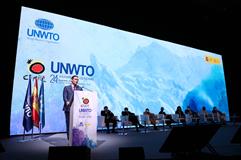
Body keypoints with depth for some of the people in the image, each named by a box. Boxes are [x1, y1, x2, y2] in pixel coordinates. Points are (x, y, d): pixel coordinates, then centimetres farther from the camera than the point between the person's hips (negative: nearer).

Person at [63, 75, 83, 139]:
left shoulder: (80, 88, 14)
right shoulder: (66, 88, 9)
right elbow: (64, 97, -2)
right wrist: (67, 102, -21)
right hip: (68, 108, -1)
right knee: (69, 123, 3)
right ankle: (69, 136, 13)